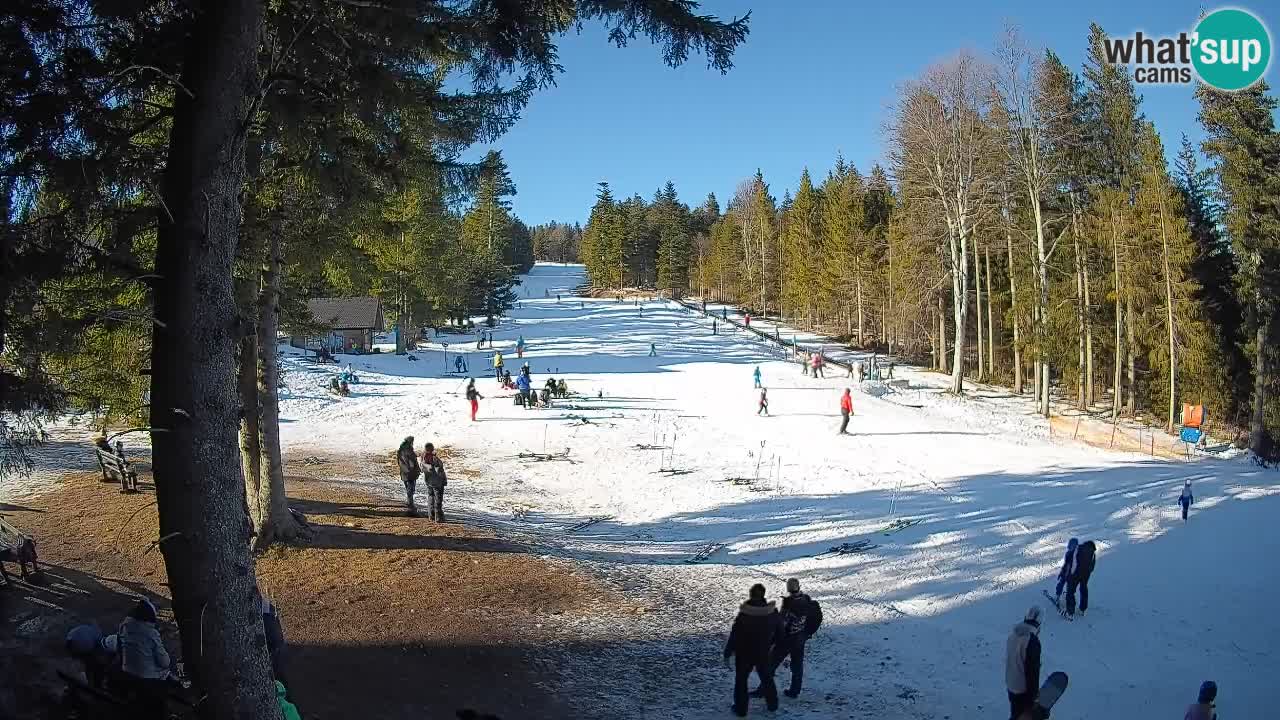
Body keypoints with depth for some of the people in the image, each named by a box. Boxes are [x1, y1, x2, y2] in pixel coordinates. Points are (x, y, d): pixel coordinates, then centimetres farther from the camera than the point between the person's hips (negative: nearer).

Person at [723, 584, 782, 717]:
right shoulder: (773, 612, -12)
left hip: (744, 653, -3)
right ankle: (772, 704, 38)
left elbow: (734, 636, -19)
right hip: (763, 653, 4)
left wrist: (727, 654, -9)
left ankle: (741, 709, 22)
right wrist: (770, 643, 20)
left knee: (741, 680, 15)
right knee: (766, 677, 25)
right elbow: (779, 632, 2)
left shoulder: (743, 615, -25)